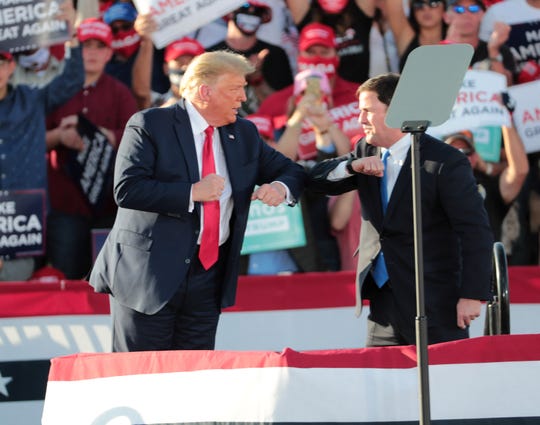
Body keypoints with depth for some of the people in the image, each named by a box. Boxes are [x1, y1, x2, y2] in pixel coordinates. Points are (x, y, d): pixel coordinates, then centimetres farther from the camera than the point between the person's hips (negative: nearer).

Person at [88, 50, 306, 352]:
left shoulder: (243, 134, 12)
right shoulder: (150, 126, -7)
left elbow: (291, 171, 21)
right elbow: (126, 189, -17)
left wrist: (280, 188, -4)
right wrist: (192, 193, -20)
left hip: (209, 278, 6)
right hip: (150, 275, -5)